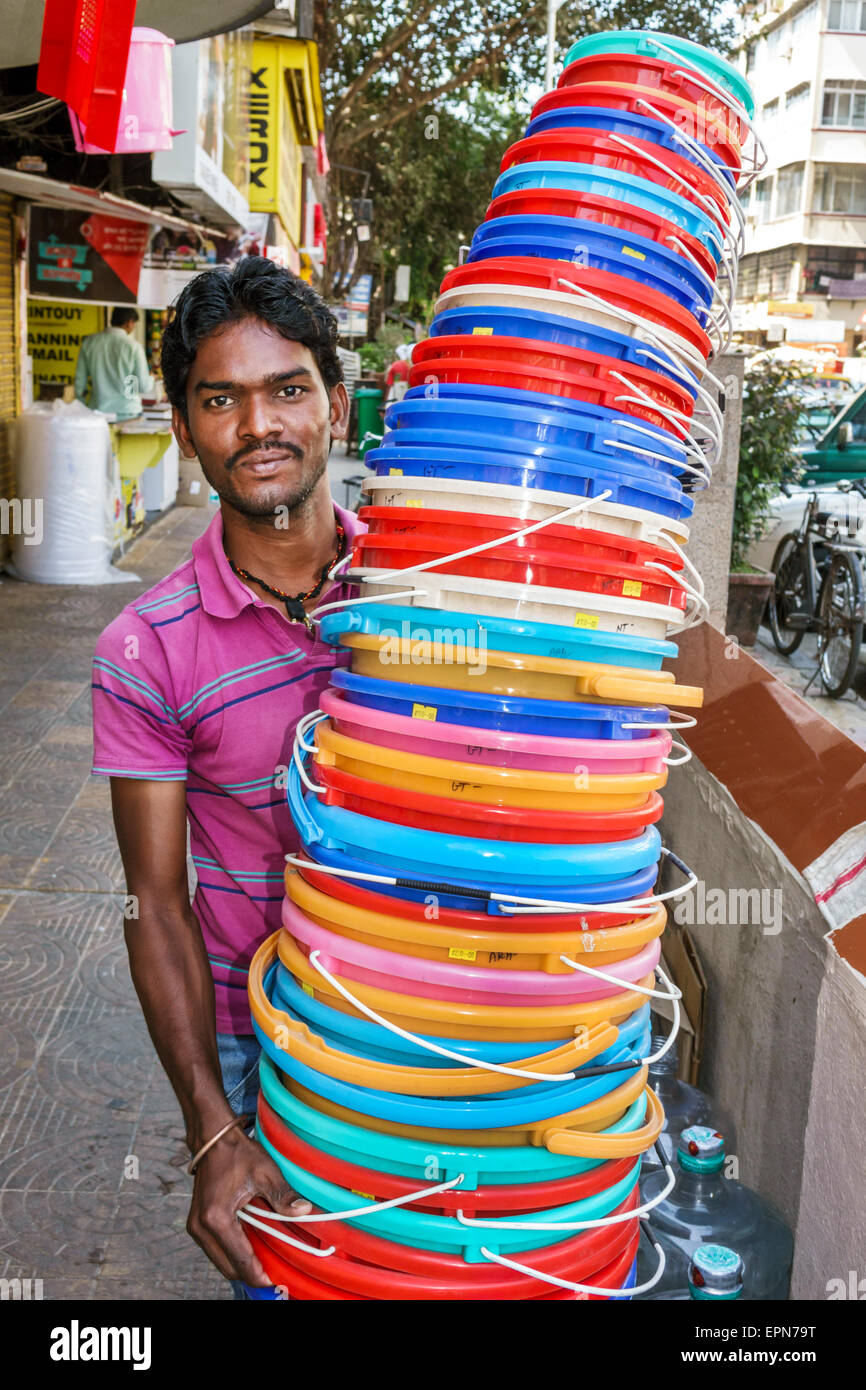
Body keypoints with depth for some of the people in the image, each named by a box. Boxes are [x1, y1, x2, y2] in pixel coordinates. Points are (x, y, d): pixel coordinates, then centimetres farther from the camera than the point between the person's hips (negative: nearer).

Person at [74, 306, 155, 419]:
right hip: (128, 412, -3)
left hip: (97, 410, 3)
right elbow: (144, 387, -3)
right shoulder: (133, 346, -8)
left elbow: (80, 381, 8)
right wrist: (152, 377, 20)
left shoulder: (89, 342, 3)